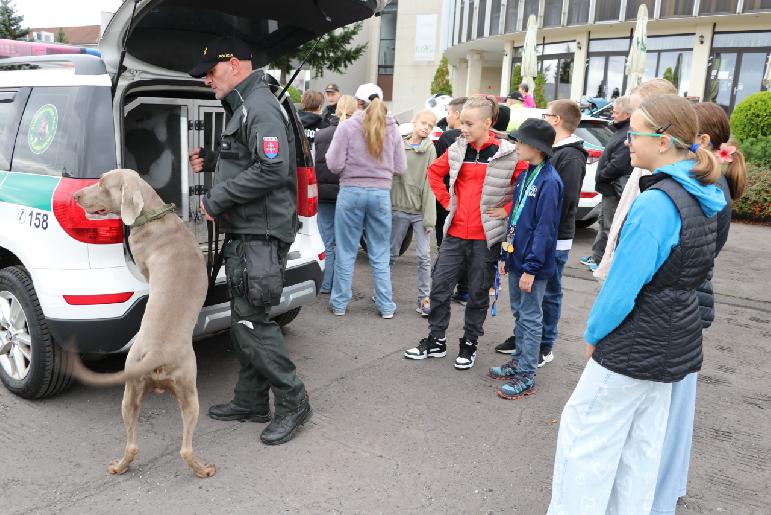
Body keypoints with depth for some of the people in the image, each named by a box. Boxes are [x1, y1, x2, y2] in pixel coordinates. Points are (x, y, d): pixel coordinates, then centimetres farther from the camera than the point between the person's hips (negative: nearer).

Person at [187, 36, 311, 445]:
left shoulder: (261, 109, -13)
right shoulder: (240, 108, 20)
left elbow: (273, 169, -25)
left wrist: (217, 199, -18)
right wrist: (209, 162, 14)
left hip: (260, 237, -11)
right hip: (243, 234, 11)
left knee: (251, 322, -8)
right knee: (244, 322, 14)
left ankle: (293, 403, 5)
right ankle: (250, 402, 25)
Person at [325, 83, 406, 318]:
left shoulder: (347, 127, -6)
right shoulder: (392, 129, 3)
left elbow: (334, 164, -8)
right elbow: (400, 168, 5)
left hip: (351, 191, -2)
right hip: (381, 193, 2)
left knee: (345, 253, 8)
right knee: (380, 255, 12)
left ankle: (339, 303, 17)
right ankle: (386, 306, 17)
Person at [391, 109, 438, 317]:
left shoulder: (430, 150, -1)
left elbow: (430, 185, -6)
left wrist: (429, 217, -10)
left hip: (420, 212, -1)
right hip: (398, 210, 1)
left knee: (424, 256, -2)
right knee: (391, 253, 13)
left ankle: (424, 299, 7)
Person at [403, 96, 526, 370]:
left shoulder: (507, 155, -9)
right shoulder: (457, 149, 4)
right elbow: (434, 172, 19)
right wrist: (446, 200, 10)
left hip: (486, 237, -4)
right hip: (455, 232, 4)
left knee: (478, 294, 9)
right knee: (440, 287, 7)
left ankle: (469, 345, 26)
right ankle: (436, 341, 23)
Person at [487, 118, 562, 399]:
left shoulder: (549, 181, -18)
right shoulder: (525, 175, 9)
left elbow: (545, 229, -20)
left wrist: (531, 268, -20)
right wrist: (505, 255, 14)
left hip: (533, 264, -8)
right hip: (516, 257, 8)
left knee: (530, 318, 2)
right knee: (519, 312, 18)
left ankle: (526, 376, 12)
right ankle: (518, 362, 33)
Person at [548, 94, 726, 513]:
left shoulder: (655, 203, -24)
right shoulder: (701, 198, 5)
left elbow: (622, 286, -22)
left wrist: (593, 334, -8)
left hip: (635, 348, -9)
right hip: (676, 343, 9)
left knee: (583, 434, 5)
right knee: (641, 444, 18)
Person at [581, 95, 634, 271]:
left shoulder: (627, 135, -21)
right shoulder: (621, 131, 12)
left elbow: (617, 165, -25)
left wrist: (599, 177, -11)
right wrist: (601, 178, 12)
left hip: (615, 189, -11)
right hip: (609, 187, 11)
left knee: (610, 226, -3)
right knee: (604, 223, 19)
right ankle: (597, 257, 31)